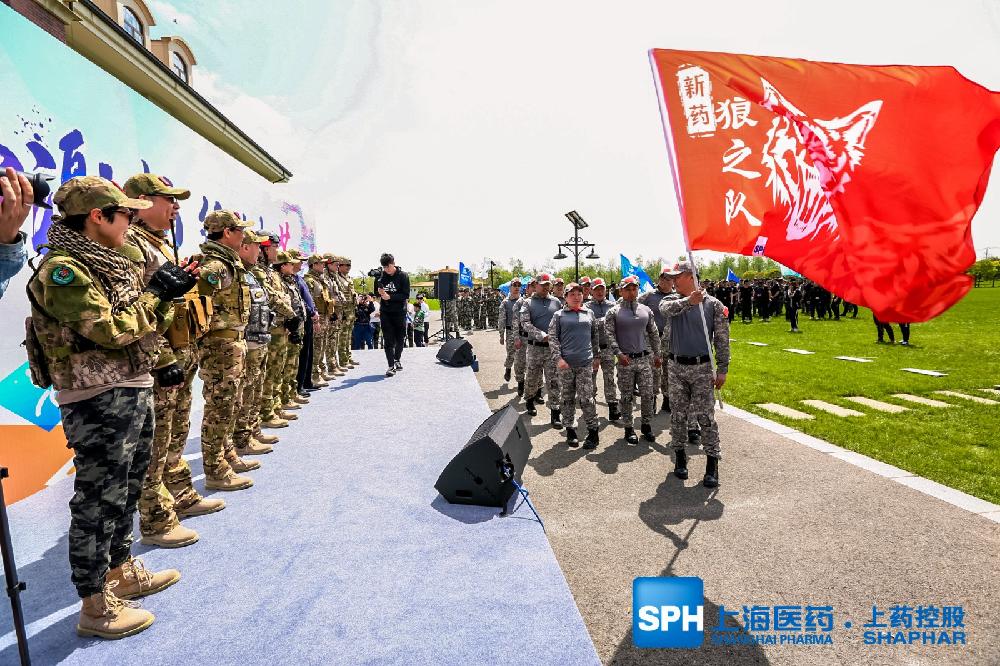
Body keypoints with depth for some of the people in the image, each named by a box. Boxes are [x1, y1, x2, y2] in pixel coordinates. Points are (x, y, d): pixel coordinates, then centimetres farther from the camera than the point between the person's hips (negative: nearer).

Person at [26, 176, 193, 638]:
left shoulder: (116, 263, 15)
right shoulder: (62, 269, -13)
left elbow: (139, 323, 20)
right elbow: (108, 329, -22)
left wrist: (168, 294, 5)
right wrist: (156, 294, -11)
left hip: (134, 391, 9)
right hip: (97, 399, -9)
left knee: (125, 491, 19)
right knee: (98, 500, 0)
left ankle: (122, 573, 36)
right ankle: (95, 606, 13)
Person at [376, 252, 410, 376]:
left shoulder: (402, 276, -5)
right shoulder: (381, 276, 4)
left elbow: (406, 295, -11)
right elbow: (376, 292, 16)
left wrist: (390, 296, -20)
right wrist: (379, 292, -8)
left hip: (399, 311, -1)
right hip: (385, 312, 1)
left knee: (399, 339, 10)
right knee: (389, 340, -4)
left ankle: (397, 360, 33)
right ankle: (391, 366, -3)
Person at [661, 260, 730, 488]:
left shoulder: (713, 304, -3)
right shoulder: (671, 302, 4)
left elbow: (722, 340, -1)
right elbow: (669, 308, -24)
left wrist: (722, 370, -5)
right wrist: (688, 301, -43)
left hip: (702, 368, -3)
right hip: (676, 367, 3)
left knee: (706, 417, -2)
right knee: (677, 415, 10)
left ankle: (712, 463, 8)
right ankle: (680, 456, 25)